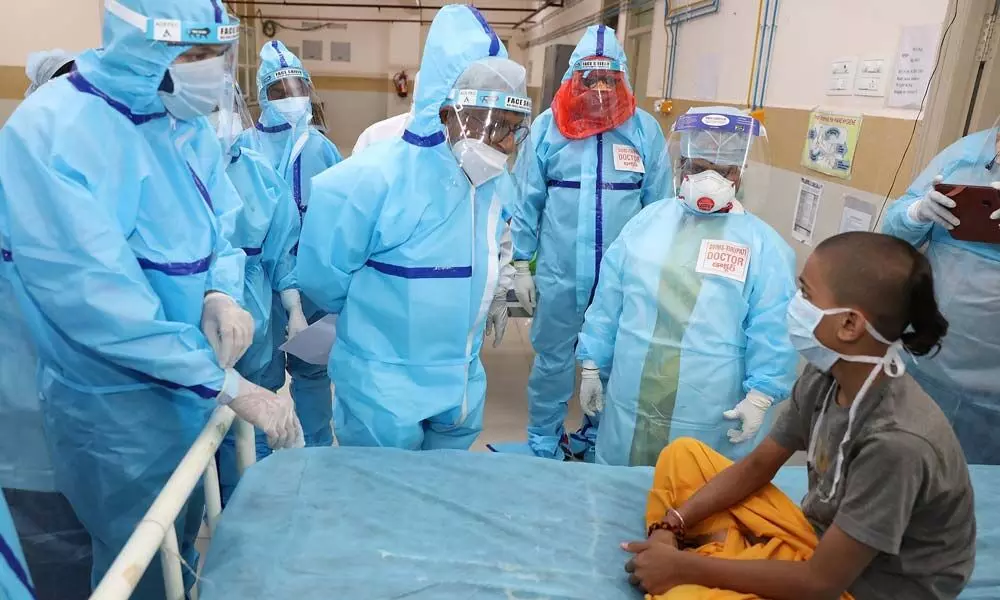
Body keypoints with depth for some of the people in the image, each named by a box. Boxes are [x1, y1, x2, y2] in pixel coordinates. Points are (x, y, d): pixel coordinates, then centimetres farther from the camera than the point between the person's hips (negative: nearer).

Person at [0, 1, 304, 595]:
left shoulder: (188, 123, 0)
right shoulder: (52, 133, -24)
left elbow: (222, 227, 3)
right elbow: (95, 293, -31)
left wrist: (223, 294, -20)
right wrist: (228, 383, -30)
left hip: (189, 384, 7)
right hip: (117, 405, -7)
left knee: (179, 542, 28)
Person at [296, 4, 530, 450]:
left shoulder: (497, 183, -2)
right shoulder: (373, 179, -23)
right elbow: (321, 275, -14)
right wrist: (380, 318, 0)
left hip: (463, 383, 6)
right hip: (383, 389, -6)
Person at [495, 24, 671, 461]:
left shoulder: (645, 129, -2)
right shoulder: (547, 125, -2)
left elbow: (659, 207, 3)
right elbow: (528, 200, 1)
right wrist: (520, 264, 1)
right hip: (560, 271, 0)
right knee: (552, 360, 11)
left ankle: (597, 440, 37)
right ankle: (543, 444, 30)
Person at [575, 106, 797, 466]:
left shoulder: (763, 245, -4)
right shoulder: (647, 221, 3)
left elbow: (772, 332, -6)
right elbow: (609, 300, 5)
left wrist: (760, 396, -11)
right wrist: (593, 363, 6)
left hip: (711, 416, -2)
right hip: (631, 402, 3)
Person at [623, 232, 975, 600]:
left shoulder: (897, 442, -33)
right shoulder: (825, 376, -10)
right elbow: (756, 466, 3)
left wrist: (685, 568, -20)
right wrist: (669, 527, -7)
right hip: (818, 539, 7)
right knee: (682, 455, 5)